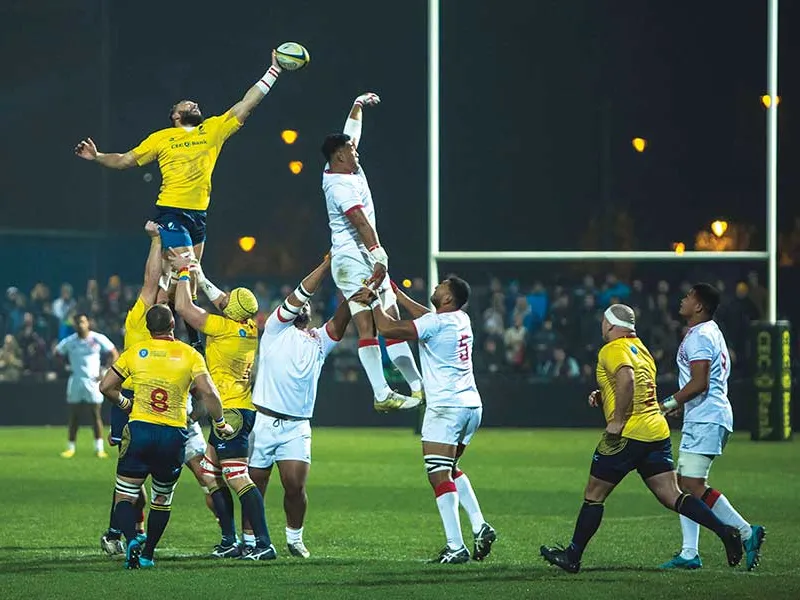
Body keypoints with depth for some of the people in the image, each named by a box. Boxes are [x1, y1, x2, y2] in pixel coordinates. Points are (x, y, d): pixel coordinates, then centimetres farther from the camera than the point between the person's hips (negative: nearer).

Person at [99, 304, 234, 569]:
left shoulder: (135, 352, 4)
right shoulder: (190, 355, 1)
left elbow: (106, 386, 6)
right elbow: (208, 392, -9)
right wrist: (220, 423, 5)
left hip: (140, 430, -1)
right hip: (174, 436, 1)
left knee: (125, 496, 5)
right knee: (162, 499, 20)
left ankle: (132, 541, -21)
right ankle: (148, 554, 19)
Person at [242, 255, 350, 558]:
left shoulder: (319, 341, 16)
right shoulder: (276, 329, 7)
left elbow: (339, 321, 0)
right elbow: (297, 297, -5)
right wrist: (327, 264, -8)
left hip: (297, 427, 2)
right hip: (263, 421, -2)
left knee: (295, 484, -10)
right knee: (255, 485, 1)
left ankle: (294, 538, 8)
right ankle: (249, 540, 13)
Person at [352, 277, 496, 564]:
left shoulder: (436, 323, -12)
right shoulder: (462, 320, 12)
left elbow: (387, 328, -14)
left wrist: (374, 301, 2)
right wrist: (395, 293, 38)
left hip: (446, 406, -9)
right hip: (472, 405, 9)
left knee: (439, 475, -9)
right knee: (450, 469, 23)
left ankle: (456, 547, -15)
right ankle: (480, 526, 11)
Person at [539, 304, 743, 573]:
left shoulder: (613, 350, -8)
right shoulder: (640, 348, 20)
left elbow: (627, 379, -27)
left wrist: (617, 420, -22)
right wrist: (602, 396, 18)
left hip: (628, 434, -8)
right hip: (657, 431, 8)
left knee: (593, 495, 5)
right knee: (672, 497, 2)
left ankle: (572, 556, 12)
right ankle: (725, 532, -15)